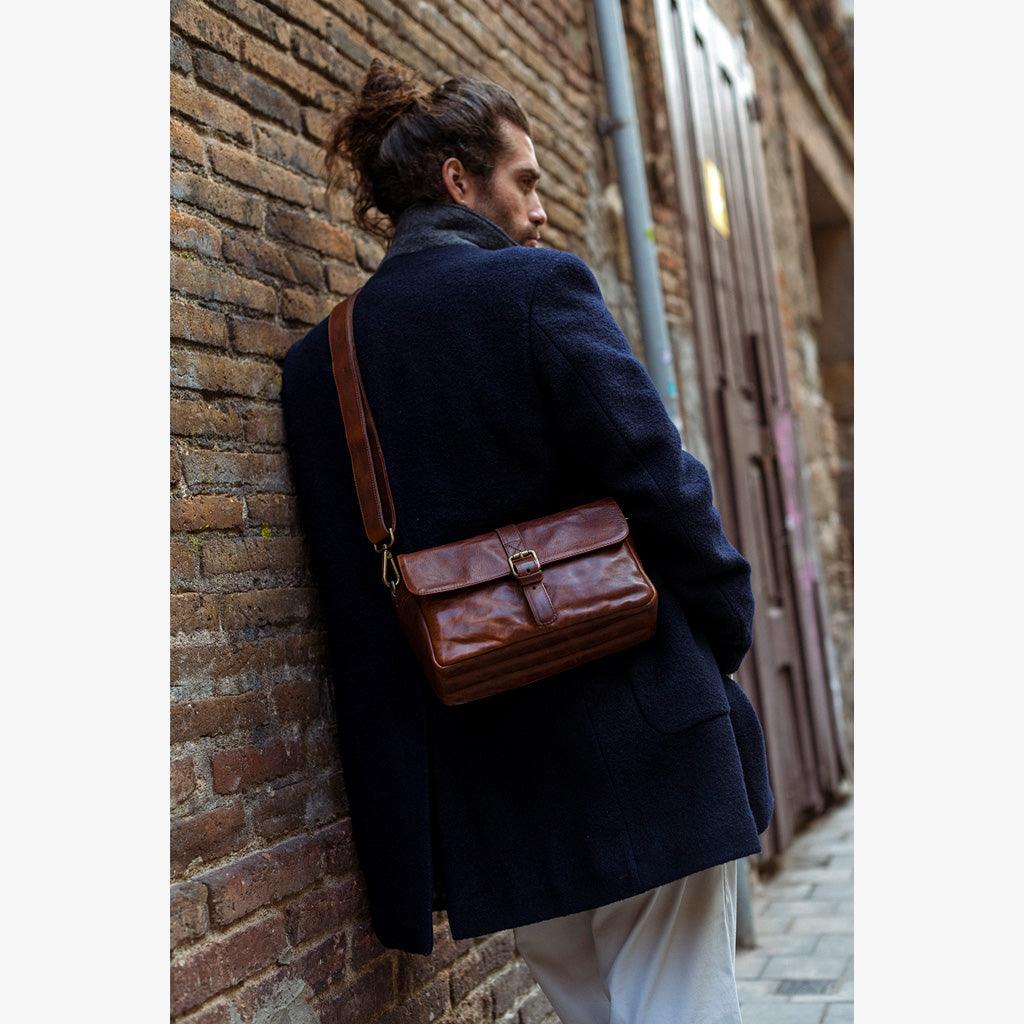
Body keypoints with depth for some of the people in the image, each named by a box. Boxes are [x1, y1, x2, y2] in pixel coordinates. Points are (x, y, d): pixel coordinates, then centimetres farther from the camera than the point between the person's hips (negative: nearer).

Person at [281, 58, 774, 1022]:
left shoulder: (316, 362, 7)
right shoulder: (540, 288, -9)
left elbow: (347, 586, 9)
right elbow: (660, 483, -14)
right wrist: (728, 634, 2)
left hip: (484, 786, 6)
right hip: (638, 744, -6)